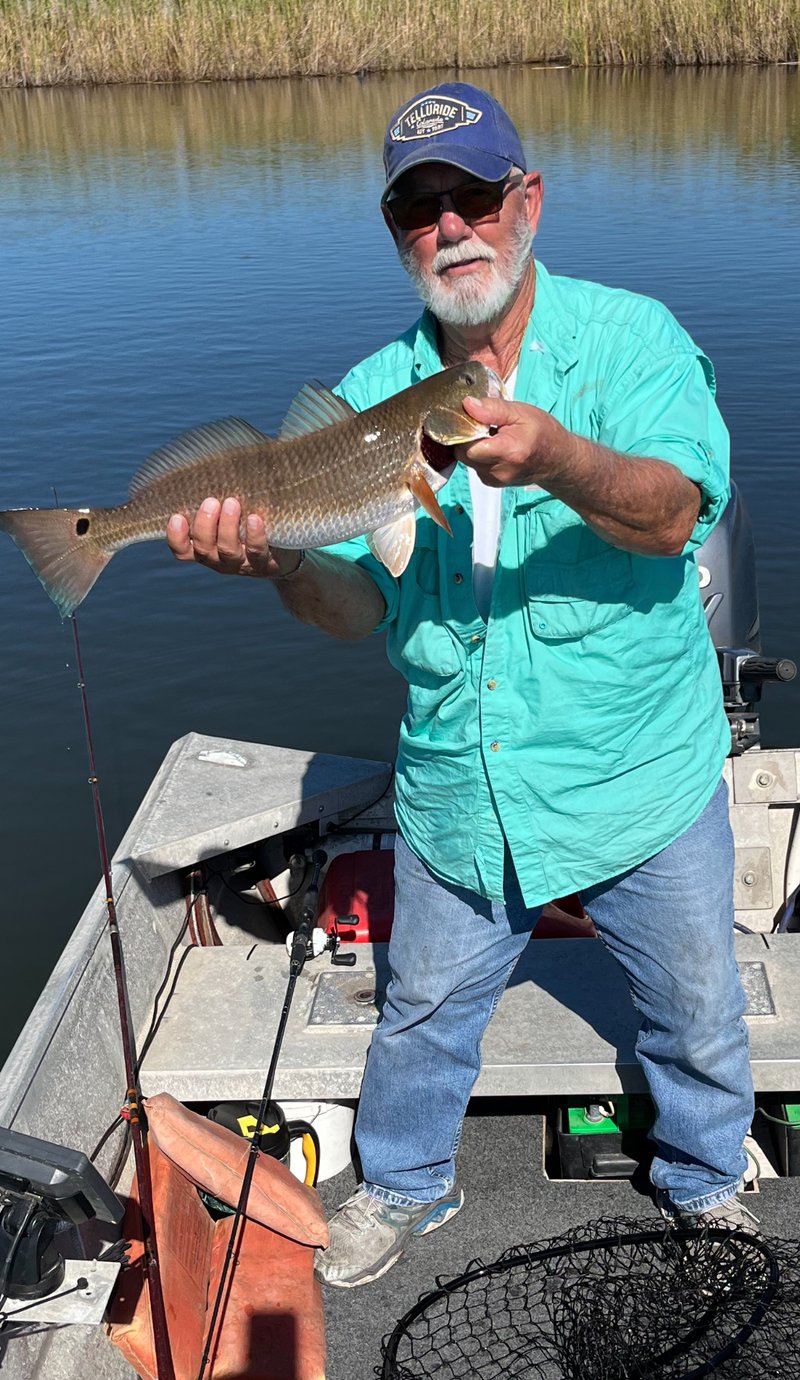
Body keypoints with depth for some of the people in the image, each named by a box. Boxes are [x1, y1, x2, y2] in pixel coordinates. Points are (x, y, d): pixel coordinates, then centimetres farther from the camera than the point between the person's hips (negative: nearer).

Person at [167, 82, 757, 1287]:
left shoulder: (628, 337, -11)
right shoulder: (369, 395, -2)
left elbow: (671, 512, -28)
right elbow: (361, 604, -6)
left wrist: (554, 457, -48)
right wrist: (279, 562, -28)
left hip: (640, 781, -2)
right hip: (457, 792, 3)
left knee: (698, 1012, 18)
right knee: (423, 1009, 20)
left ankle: (706, 1185, 49)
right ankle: (406, 1187, 49)